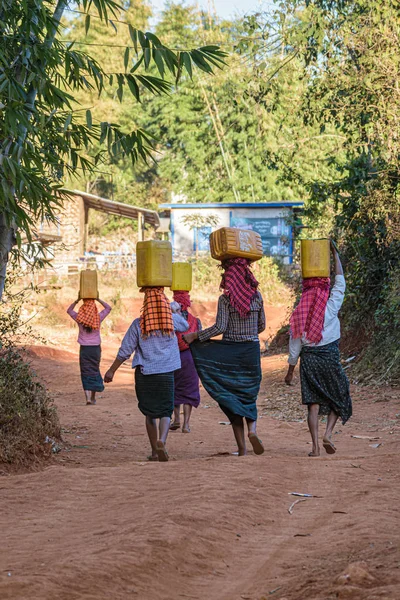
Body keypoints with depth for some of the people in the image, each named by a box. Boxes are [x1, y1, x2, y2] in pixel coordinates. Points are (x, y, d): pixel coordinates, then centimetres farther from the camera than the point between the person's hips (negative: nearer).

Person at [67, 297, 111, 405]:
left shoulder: (80, 319, -7)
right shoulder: (98, 318, -6)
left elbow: (69, 310, 12)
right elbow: (108, 308, 9)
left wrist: (77, 300, 4)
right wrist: (98, 299, 4)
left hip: (84, 349, -1)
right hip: (96, 348, 1)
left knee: (86, 373, 1)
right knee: (95, 372, 13)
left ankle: (88, 397, -12)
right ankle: (93, 397, 21)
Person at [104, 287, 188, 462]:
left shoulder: (138, 324, -4)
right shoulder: (172, 321, -1)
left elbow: (124, 351, 0)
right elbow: (185, 325, 24)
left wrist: (111, 370, 10)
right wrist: (175, 310, 33)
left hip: (144, 374, 0)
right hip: (166, 374, 0)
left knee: (150, 414, 13)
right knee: (165, 411, 2)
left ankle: (155, 451, 15)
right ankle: (162, 440, -26)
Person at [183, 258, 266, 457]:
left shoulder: (225, 299, -9)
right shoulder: (256, 296, 2)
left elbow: (220, 327, -15)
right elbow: (261, 326, 9)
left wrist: (195, 336, -7)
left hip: (229, 351, -2)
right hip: (251, 350, 2)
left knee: (231, 396, 6)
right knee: (249, 395, 15)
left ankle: (242, 448, 1)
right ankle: (252, 429, -14)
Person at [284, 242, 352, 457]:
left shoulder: (298, 313, -1)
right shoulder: (330, 307, -8)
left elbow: (294, 344, 1)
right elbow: (340, 282, 3)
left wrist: (290, 370, 11)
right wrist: (335, 253, 10)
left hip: (308, 359, 2)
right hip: (330, 357, -2)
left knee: (313, 403, 4)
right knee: (340, 398, 14)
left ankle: (315, 446, -3)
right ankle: (327, 435, -4)